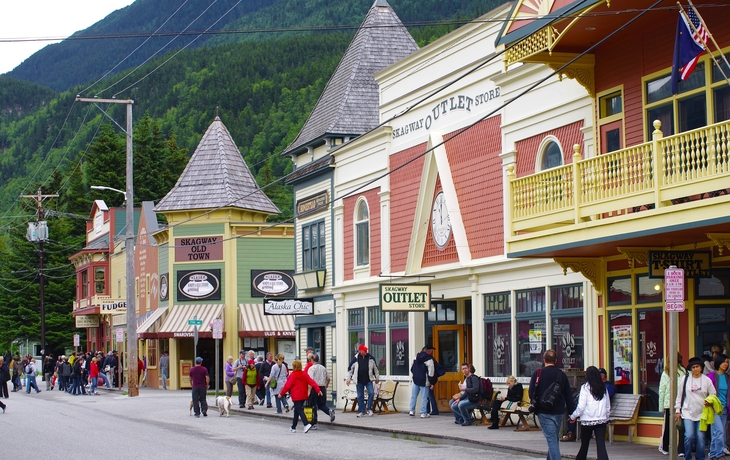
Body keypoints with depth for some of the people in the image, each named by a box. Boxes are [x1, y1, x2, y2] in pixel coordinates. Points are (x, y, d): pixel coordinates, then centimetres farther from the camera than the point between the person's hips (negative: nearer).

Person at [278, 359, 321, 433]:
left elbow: (287, 385, -10)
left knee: (299, 410, -10)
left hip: (296, 396, -7)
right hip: (303, 396, 7)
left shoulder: (293, 375, -11)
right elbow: (312, 382, 1)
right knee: (296, 411, 17)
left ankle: (306, 424, -28)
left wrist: (281, 394, 0)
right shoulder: (304, 374, 5)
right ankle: (293, 427, 24)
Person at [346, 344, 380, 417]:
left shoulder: (370, 358, 0)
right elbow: (350, 369, 4)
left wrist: (377, 378, 18)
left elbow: (375, 368, 13)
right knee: (360, 396, 5)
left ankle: (369, 409, 2)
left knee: (371, 393, -13)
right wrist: (348, 379, 2)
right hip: (359, 381, 0)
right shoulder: (356, 359, -5)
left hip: (369, 380, 0)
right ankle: (361, 411, 13)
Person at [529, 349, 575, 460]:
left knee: (551, 439, -8)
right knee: (554, 438, 19)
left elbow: (531, 393, -4)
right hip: (559, 412, 4)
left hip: (544, 412, -4)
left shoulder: (538, 373, -5)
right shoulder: (562, 375, 4)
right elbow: (568, 396, 7)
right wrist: (572, 413, 12)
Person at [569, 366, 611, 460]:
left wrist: (573, 416, 5)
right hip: (601, 420, 3)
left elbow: (581, 406, -9)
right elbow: (608, 407, 12)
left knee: (584, 444, 14)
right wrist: (606, 418, 24)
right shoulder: (604, 388, 6)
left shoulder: (585, 388, -7)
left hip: (587, 420, -3)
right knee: (601, 445, -4)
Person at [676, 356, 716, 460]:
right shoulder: (685, 379, 3)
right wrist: (677, 410, 6)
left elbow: (713, 395, 10)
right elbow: (679, 395, 8)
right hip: (688, 412, -1)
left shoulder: (706, 380, 2)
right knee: (689, 436, -11)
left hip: (701, 413, 1)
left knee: (700, 437, -1)